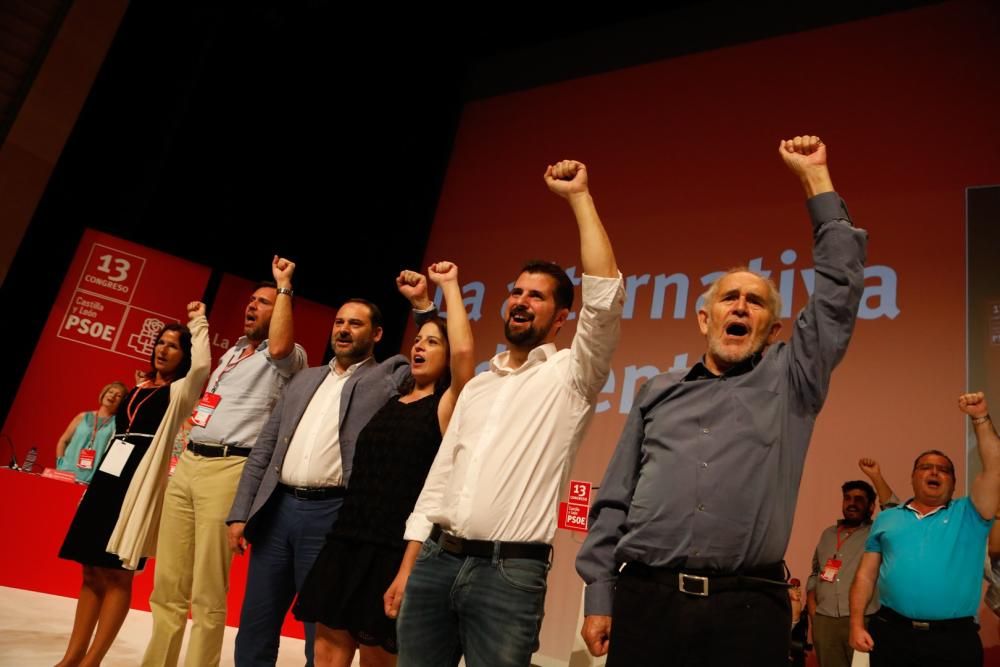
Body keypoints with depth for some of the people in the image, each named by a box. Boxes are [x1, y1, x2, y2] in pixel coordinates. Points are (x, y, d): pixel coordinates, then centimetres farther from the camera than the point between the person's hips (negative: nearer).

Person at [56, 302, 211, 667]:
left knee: (118, 574, -4)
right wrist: (96, 480, 18)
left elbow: (202, 365, -19)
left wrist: (198, 322, -7)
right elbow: (119, 434, 21)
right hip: (108, 477, 6)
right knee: (92, 571, 9)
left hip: (140, 482, -6)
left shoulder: (181, 391, 1)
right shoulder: (139, 388, 18)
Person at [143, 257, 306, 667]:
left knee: (207, 593, -4)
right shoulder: (233, 351, 24)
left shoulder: (288, 358, 0)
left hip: (230, 468, -7)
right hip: (188, 462, 7)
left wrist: (285, 287, -17)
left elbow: (278, 346, -24)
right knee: (167, 584, 9)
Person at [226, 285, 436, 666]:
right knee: (254, 629, 13)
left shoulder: (388, 379, 3)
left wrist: (423, 305, -12)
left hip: (332, 515, -5)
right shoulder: (305, 380, 16)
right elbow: (264, 449, 15)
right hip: (278, 508, 5)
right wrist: (240, 513, 9)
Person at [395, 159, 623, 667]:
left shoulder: (568, 377, 0)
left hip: (509, 572, -5)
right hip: (435, 561, 5)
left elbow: (605, 295, -16)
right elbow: (439, 477, 16)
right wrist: (407, 568, 11)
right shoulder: (478, 385, 16)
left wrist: (578, 196, -10)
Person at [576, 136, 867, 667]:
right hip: (644, 601, 1)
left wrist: (816, 177, 11)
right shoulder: (660, 392, 15)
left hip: (747, 610, -1)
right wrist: (599, 595, 4)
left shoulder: (790, 379, 12)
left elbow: (840, 285, 7)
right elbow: (614, 501, 11)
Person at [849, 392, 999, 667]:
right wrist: (857, 625, 0)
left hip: (954, 639, -1)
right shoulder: (887, 518, 12)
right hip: (891, 634, 1)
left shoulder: (968, 515, 10)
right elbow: (865, 575, 9)